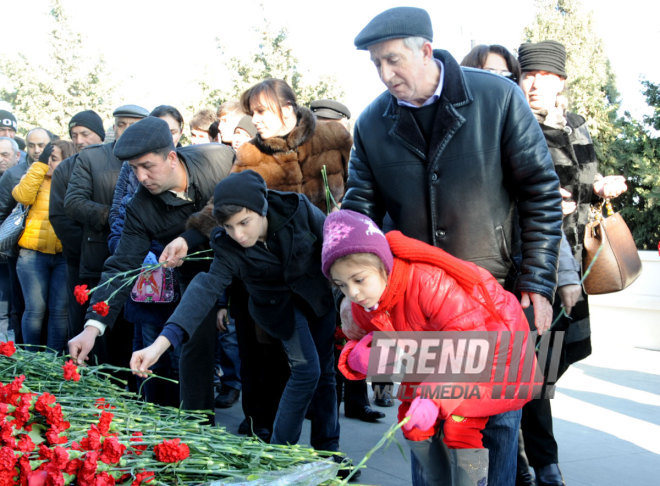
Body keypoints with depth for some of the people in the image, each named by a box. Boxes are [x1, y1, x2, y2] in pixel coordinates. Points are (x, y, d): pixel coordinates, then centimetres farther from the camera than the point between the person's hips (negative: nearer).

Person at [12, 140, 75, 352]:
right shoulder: (36, 178, 9)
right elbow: (23, 196, -12)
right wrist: (40, 164, -8)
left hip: (65, 255, 0)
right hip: (34, 254, 0)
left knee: (59, 310, 2)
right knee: (35, 309, 0)